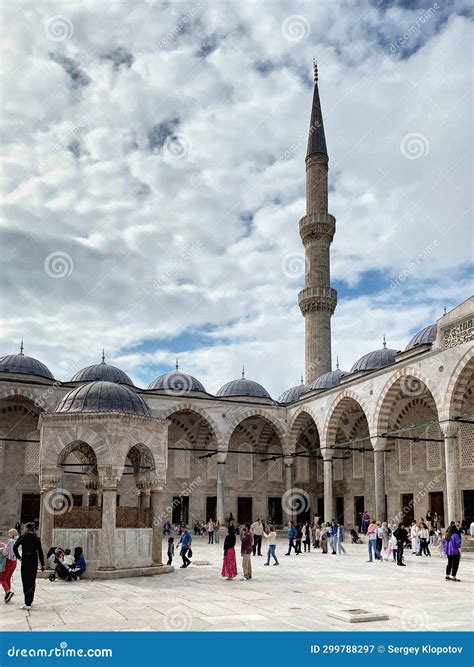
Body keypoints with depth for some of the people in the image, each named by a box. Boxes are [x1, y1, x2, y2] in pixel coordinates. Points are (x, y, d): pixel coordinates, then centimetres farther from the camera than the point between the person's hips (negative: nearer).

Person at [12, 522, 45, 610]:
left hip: (25, 560, -4)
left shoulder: (23, 537, -3)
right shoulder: (36, 538, 7)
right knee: (32, 581, 16)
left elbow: (15, 547, -15)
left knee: (26, 582, -3)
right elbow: (40, 552, 6)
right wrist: (42, 564, 9)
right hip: (34, 561, 4)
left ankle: (27, 604, -8)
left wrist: (18, 557, -3)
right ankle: (30, 600, 26)